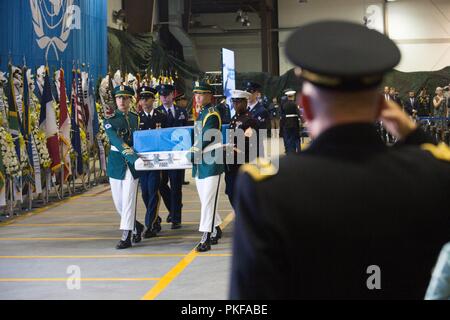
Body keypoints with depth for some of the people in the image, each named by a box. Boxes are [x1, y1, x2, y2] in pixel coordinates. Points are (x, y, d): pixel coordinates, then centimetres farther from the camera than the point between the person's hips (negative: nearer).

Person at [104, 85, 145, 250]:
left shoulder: (135, 118, 5)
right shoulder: (110, 121, -7)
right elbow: (119, 143, -21)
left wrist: (138, 158, 4)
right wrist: (135, 158, -32)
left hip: (132, 164, 0)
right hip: (116, 163, 0)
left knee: (129, 200, -6)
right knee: (118, 202, 7)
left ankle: (126, 236, -3)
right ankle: (136, 226, 29)